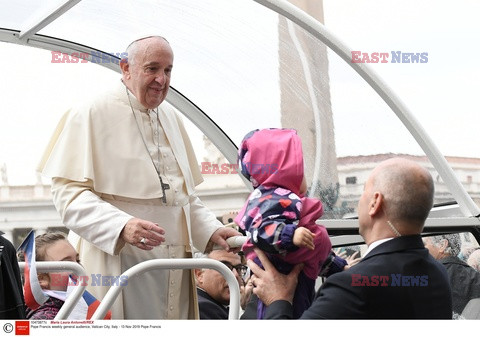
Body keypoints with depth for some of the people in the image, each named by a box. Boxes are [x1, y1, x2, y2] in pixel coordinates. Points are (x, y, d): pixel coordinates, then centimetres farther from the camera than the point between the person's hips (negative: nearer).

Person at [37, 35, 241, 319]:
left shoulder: (171, 117, 17)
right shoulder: (92, 114, -5)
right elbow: (69, 192, -13)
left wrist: (211, 230, 6)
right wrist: (121, 226, -27)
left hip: (174, 268, 7)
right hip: (119, 264, -6)